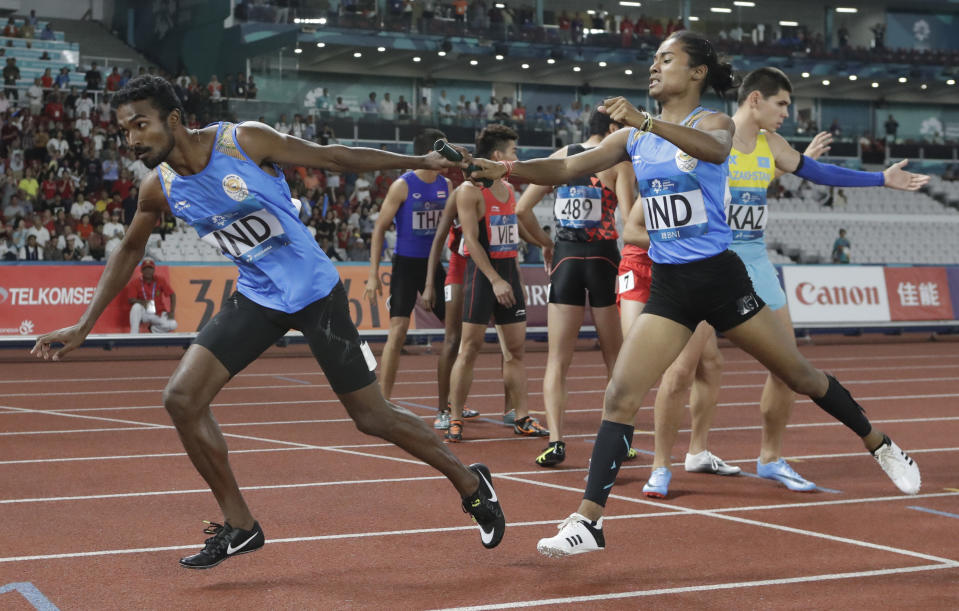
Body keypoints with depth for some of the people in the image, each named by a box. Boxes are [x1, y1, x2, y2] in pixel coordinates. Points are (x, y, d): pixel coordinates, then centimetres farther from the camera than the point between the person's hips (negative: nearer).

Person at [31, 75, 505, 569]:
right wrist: (83, 327, 12)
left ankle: (470, 483, 23)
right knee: (182, 398, -9)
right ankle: (238, 526, 5)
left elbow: (332, 157, -9)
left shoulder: (245, 140, -19)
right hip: (256, 300, 5)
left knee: (371, 416, -1)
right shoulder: (159, 189, -4)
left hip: (315, 292, -5)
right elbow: (128, 252, 13)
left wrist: (420, 163, -7)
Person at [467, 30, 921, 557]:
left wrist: (646, 121, -46)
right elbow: (566, 169, 5)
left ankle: (879, 446, 31)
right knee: (620, 396, -9)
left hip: (718, 277, -4)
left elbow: (713, 148, -33)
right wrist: (506, 169, -12)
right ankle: (588, 521, -9)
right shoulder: (634, 138, 8)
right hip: (668, 287, 4)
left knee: (800, 375, 8)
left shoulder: (713, 122, -7)